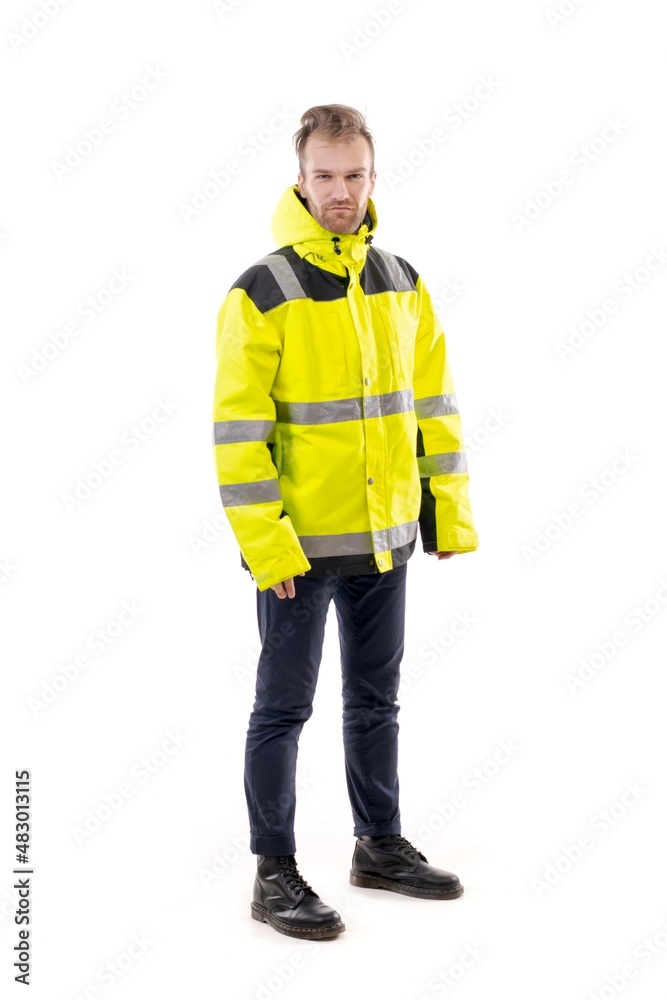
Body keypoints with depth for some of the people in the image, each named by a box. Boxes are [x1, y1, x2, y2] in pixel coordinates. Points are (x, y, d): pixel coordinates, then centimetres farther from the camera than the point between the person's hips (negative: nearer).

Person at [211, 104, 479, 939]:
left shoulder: (401, 283, 6)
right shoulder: (263, 292, -12)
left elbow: (433, 401, 11)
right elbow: (237, 427, -14)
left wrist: (450, 510, 8)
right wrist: (263, 540, -18)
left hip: (384, 534, 6)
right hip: (300, 541, -6)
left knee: (376, 699, 17)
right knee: (284, 706, 4)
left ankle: (380, 845, 32)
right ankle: (274, 876, 15)